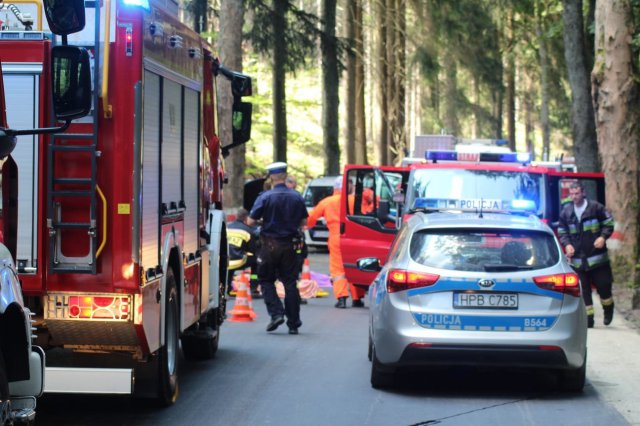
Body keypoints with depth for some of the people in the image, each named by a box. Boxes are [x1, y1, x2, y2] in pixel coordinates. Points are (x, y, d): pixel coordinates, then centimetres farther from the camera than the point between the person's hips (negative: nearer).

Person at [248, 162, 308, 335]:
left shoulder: (265, 197, -11)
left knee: (266, 280, 11)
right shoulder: (297, 197, 0)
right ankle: (293, 323, 9)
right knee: (290, 283, 8)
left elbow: (250, 221, -10)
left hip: (269, 244, -3)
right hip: (289, 245, 3)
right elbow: (304, 221, 9)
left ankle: (276, 313, -7)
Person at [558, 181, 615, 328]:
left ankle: (608, 310, 28)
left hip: (597, 256, -2)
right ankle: (588, 318, 8)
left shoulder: (596, 207, -6)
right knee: (583, 290, 2)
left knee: (603, 284, 2)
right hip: (577, 258, 2)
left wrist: (603, 237, -15)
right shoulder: (566, 212, 4)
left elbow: (609, 223, 1)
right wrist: (567, 244, -5)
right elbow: (562, 231, 13)